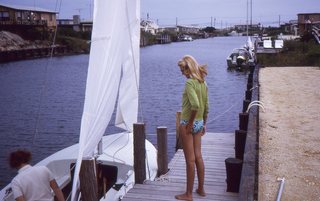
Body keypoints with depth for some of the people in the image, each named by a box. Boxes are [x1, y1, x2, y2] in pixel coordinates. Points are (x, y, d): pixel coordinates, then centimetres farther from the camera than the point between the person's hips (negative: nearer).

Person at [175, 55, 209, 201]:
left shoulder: (190, 82, -18)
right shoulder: (203, 82, 7)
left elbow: (195, 105, -29)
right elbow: (206, 107, 13)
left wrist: (189, 123, -20)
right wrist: (204, 124, 21)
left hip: (188, 124, -8)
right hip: (199, 123, 8)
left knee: (190, 160, 0)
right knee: (198, 157, 17)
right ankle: (201, 189, 28)